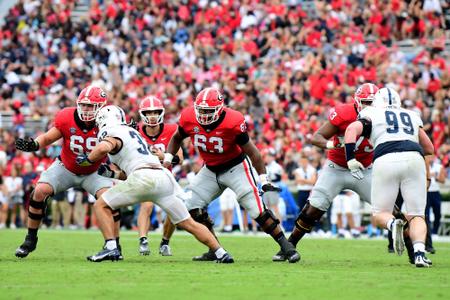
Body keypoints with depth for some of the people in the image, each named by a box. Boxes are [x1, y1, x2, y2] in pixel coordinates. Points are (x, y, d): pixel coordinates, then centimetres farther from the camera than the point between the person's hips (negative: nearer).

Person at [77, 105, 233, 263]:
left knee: (101, 205, 5)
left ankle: (111, 248, -8)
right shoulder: (132, 133, 32)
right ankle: (221, 253, 11)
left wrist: (88, 159, 1)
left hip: (144, 178, -8)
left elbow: (103, 148, -17)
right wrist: (112, 173, 27)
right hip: (164, 177, 8)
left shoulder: (111, 133, 8)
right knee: (188, 223, 15)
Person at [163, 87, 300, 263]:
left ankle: (287, 248, -6)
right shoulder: (189, 119, -15)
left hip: (236, 167, -6)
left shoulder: (232, 122, -28)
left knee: (257, 209, -15)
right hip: (211, 169, 6)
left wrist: (263, 180, -19)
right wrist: (168, 158, -5)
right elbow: (177, 138, 9)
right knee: (192, 207, -3)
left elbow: (251, 151, -18)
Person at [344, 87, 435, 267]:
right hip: (414, 159, 2)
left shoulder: (371, 114, 19)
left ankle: (393, 224, -24)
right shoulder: (412, 116, 28)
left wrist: (351, 159, -3)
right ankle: (419, 252, -19)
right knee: (416, 215, 7)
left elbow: (352, 129, -1)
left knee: (379, 214, 11)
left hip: (386, 161, -2)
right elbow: (429, 149, 31)